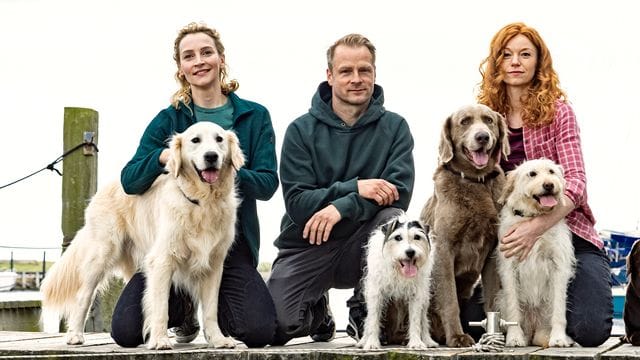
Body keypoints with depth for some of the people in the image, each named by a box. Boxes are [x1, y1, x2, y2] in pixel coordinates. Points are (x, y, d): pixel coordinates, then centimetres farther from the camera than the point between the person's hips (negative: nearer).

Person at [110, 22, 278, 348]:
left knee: (259, 332, -22)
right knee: (125, 331, -16)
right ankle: (184, 307, 18)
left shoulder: (254, 116, 5)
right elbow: (129, 181, -2)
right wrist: (162, 156, -22)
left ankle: (213, 302, 14)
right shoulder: (168, 119, 6)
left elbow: (268, 183, -4)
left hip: (232, 244, -1)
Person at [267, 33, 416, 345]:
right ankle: (317, 311, 19)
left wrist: (342, 207, -27)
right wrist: (355, 188, -25)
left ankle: (364, 312, -7)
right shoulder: (302, 130, -3)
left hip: (362, 245, 0)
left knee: (393, 220, -32)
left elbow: (399, 192, -14)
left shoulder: (394, 127, -1)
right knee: (274, 326, -20)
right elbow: (297, 203, -12)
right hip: (307, 246, 0)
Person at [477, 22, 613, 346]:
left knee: (589, 330, -19)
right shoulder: (487, 114, 6)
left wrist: (536, 226, -29)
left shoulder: (557, 111, -4)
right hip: (510, 231, 3)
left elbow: (575, 182, -13)